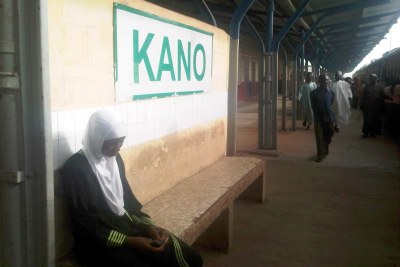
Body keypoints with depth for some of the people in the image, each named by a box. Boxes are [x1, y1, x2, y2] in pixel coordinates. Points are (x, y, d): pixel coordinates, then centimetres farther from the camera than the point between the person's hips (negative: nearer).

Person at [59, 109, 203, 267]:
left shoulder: (115, 158, 6)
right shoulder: (75, 168, -16)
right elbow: (84, 225, -17)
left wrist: (149, 226, -4)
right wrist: (128, 241, -23)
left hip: (126, 226, 7)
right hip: (97, 242, -7)